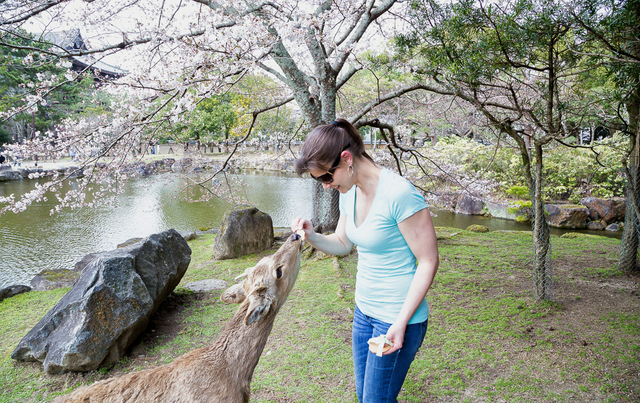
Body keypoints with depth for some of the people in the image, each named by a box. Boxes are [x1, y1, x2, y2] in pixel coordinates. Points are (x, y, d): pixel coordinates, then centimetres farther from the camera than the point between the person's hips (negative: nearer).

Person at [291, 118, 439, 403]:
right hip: (365, 310, 8)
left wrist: (401, 322, -21)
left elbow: (428, 261, -19)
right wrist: (312, 237, -7)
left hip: (399, 317, -7)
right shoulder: (349, 192, 1)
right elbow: (343, 243, 14)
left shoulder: (399, 194, -24)